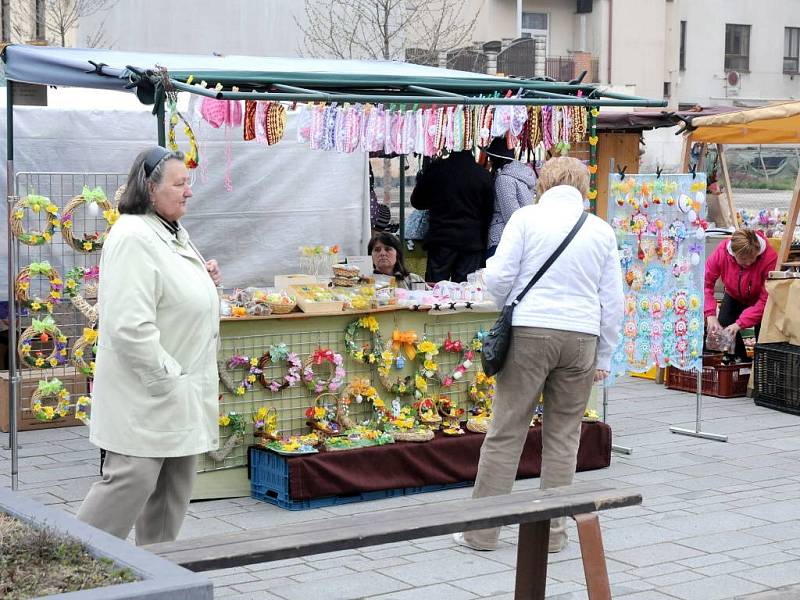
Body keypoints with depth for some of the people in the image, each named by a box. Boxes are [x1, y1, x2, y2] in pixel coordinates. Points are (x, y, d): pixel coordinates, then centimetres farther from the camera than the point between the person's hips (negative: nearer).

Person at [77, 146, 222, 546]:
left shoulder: (174, 233, 13)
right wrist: (166, 378, -20)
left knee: (174, 482, 14)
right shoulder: (133, 238, -19)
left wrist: (206, 281, 8)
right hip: (147, 393, -10)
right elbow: (131, 325, -25)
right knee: (131, 480, -7)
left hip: (181, 391, 10)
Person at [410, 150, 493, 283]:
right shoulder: (483, 174, -1)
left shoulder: (436, 168, -3)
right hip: (472, 242, 1)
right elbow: (489, 213, 6)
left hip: (441, 238, -1)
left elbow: (417, 202, 8)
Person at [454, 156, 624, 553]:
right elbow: (612, 301, 11)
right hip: (581, 339, 3)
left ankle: (482, 531, 7)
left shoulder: (527, 217, 1)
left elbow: (498, 277, -4)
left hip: (530, 331, -2)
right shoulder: (602, 230, 10)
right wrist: (604, 357, 18)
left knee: (506, 432, 3)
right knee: (563, 436, 10)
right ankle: (552, 532, 14)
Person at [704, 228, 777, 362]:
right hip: (734, 296, 2)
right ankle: (741, 361, 6)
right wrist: (710, 315, -39)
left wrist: (740, 323, -39)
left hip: (758, 298, -2)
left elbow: (766, 299, -34)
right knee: (723, 324, -15)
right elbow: (705, 283, -28)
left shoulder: (770, 258, -39)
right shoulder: (720, 253, -33)